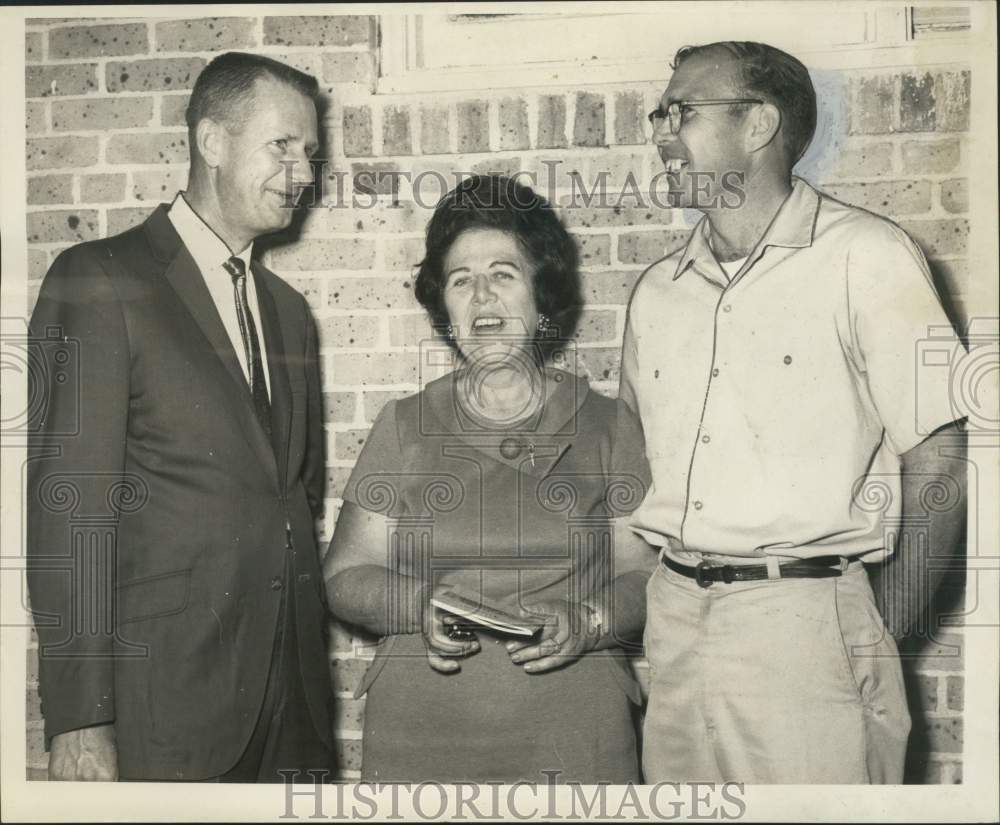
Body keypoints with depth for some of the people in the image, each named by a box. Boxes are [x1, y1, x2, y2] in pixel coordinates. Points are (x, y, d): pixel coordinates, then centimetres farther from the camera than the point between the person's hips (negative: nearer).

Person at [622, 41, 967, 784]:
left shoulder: (864, 257, -6)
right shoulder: (657, 290, 12)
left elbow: (937, 455, -8)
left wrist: (882, 635, -6)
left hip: (804, 622, -5)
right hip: (671, 622, 6)